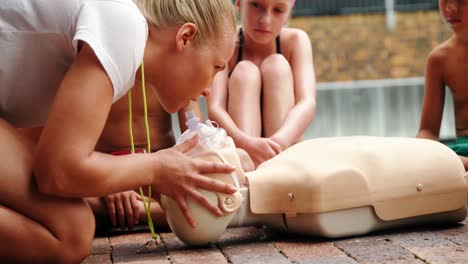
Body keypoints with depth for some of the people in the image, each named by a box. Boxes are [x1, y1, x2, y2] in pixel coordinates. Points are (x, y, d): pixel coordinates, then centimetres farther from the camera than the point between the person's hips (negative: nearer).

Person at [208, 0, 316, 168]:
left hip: (284, 147, 1)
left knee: (277, 65, -17)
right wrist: (246, 143, -50)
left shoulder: (295, 40, -9)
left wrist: (279, 141, -48)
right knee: (245, 72, -21)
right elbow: (215, 108, -27)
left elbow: (307, 103, -25)